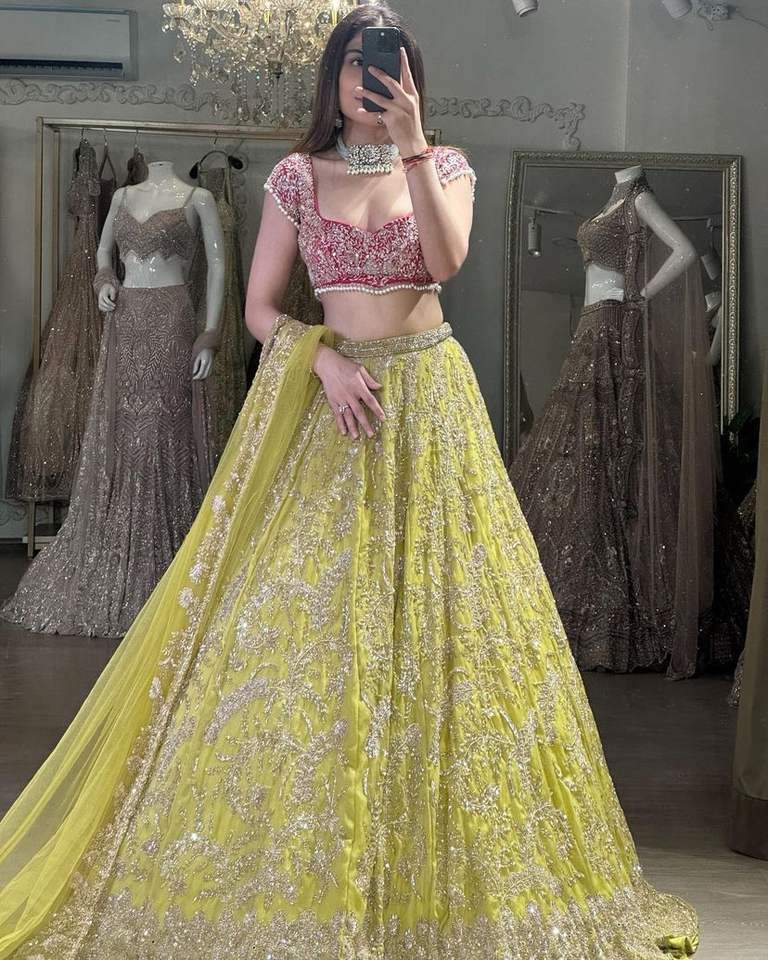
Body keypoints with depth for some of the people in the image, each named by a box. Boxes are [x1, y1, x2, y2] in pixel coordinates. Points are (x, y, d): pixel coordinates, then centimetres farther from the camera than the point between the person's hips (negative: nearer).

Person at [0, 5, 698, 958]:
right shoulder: (298, 174, 6)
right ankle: (293, 866, 9)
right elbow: (258, 308, 3)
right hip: (325, 401, 0)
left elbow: (448, 256, -14)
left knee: (430, 617, -1)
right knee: (304, 620, -3)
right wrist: (323, 357, -13)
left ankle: (425, 869, 12)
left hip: (427, 402, 0)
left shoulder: (446, 164, 7)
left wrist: (410, 144, -19)